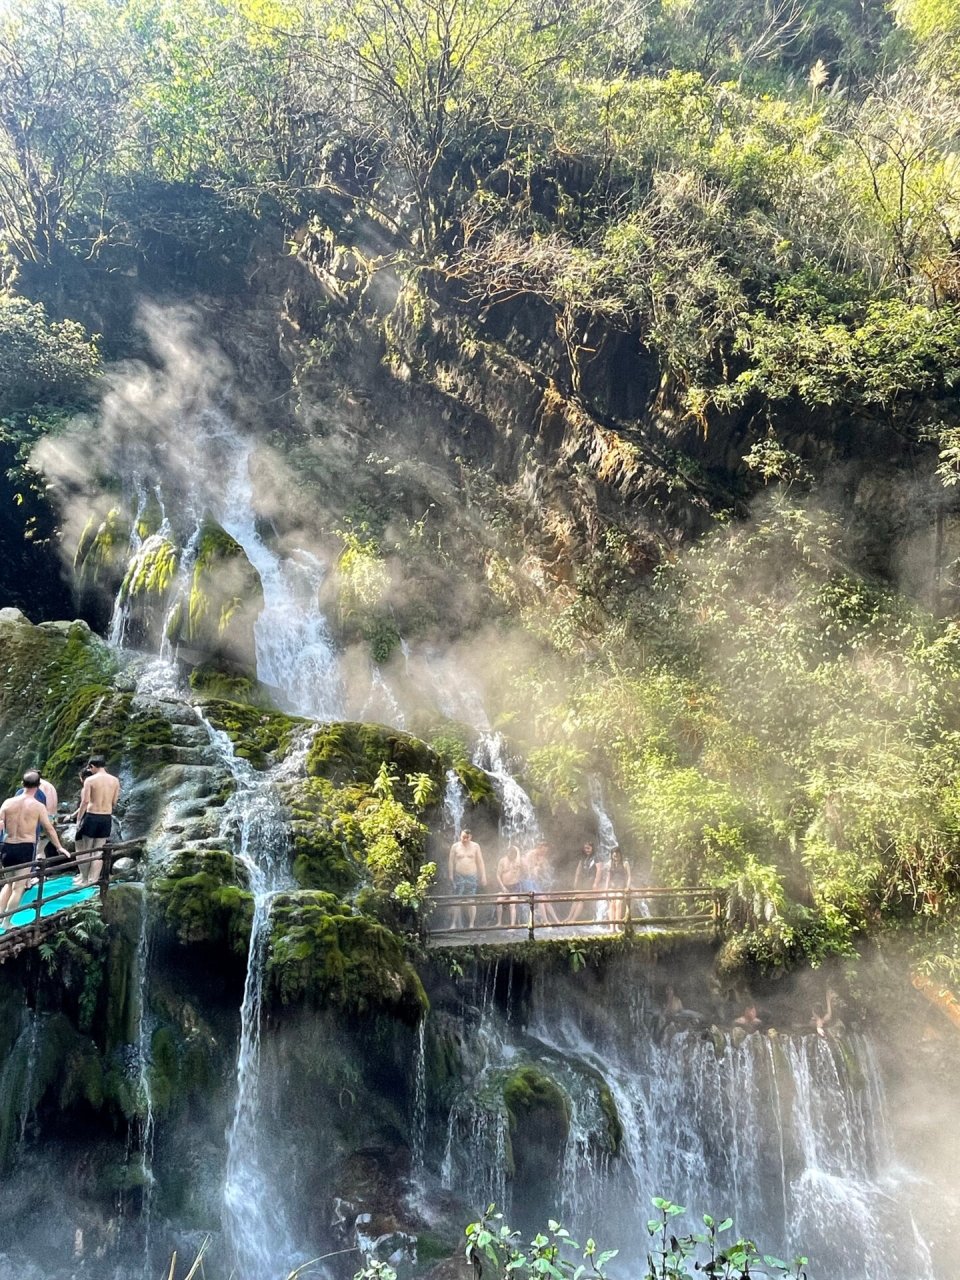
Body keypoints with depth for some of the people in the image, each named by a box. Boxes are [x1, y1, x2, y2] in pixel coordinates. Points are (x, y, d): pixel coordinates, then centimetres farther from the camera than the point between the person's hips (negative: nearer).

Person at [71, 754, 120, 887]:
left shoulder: (90, 780, -9)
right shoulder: (115, 780, 2)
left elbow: (85, 802, -13)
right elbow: (114, 802, 6)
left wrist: (78, 819, -5)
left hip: (91, 816, -4)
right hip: (107, 818, 4)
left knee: (85, 850, 10)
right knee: (98, 851, 10)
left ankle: (85, 879, 14)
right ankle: (93, 879, 11)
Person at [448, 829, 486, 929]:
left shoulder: (475, 846, 4)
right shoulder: (455, 846, 3)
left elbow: (480, 862, 5)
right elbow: (451, 861, 5)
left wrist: (483, 876, 1)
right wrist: (451, 875, -3)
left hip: (472, 876, 0)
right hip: (459, 876, 0)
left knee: (471, 901, 0)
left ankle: (471, 924, 5)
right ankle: (454, 923, -1)